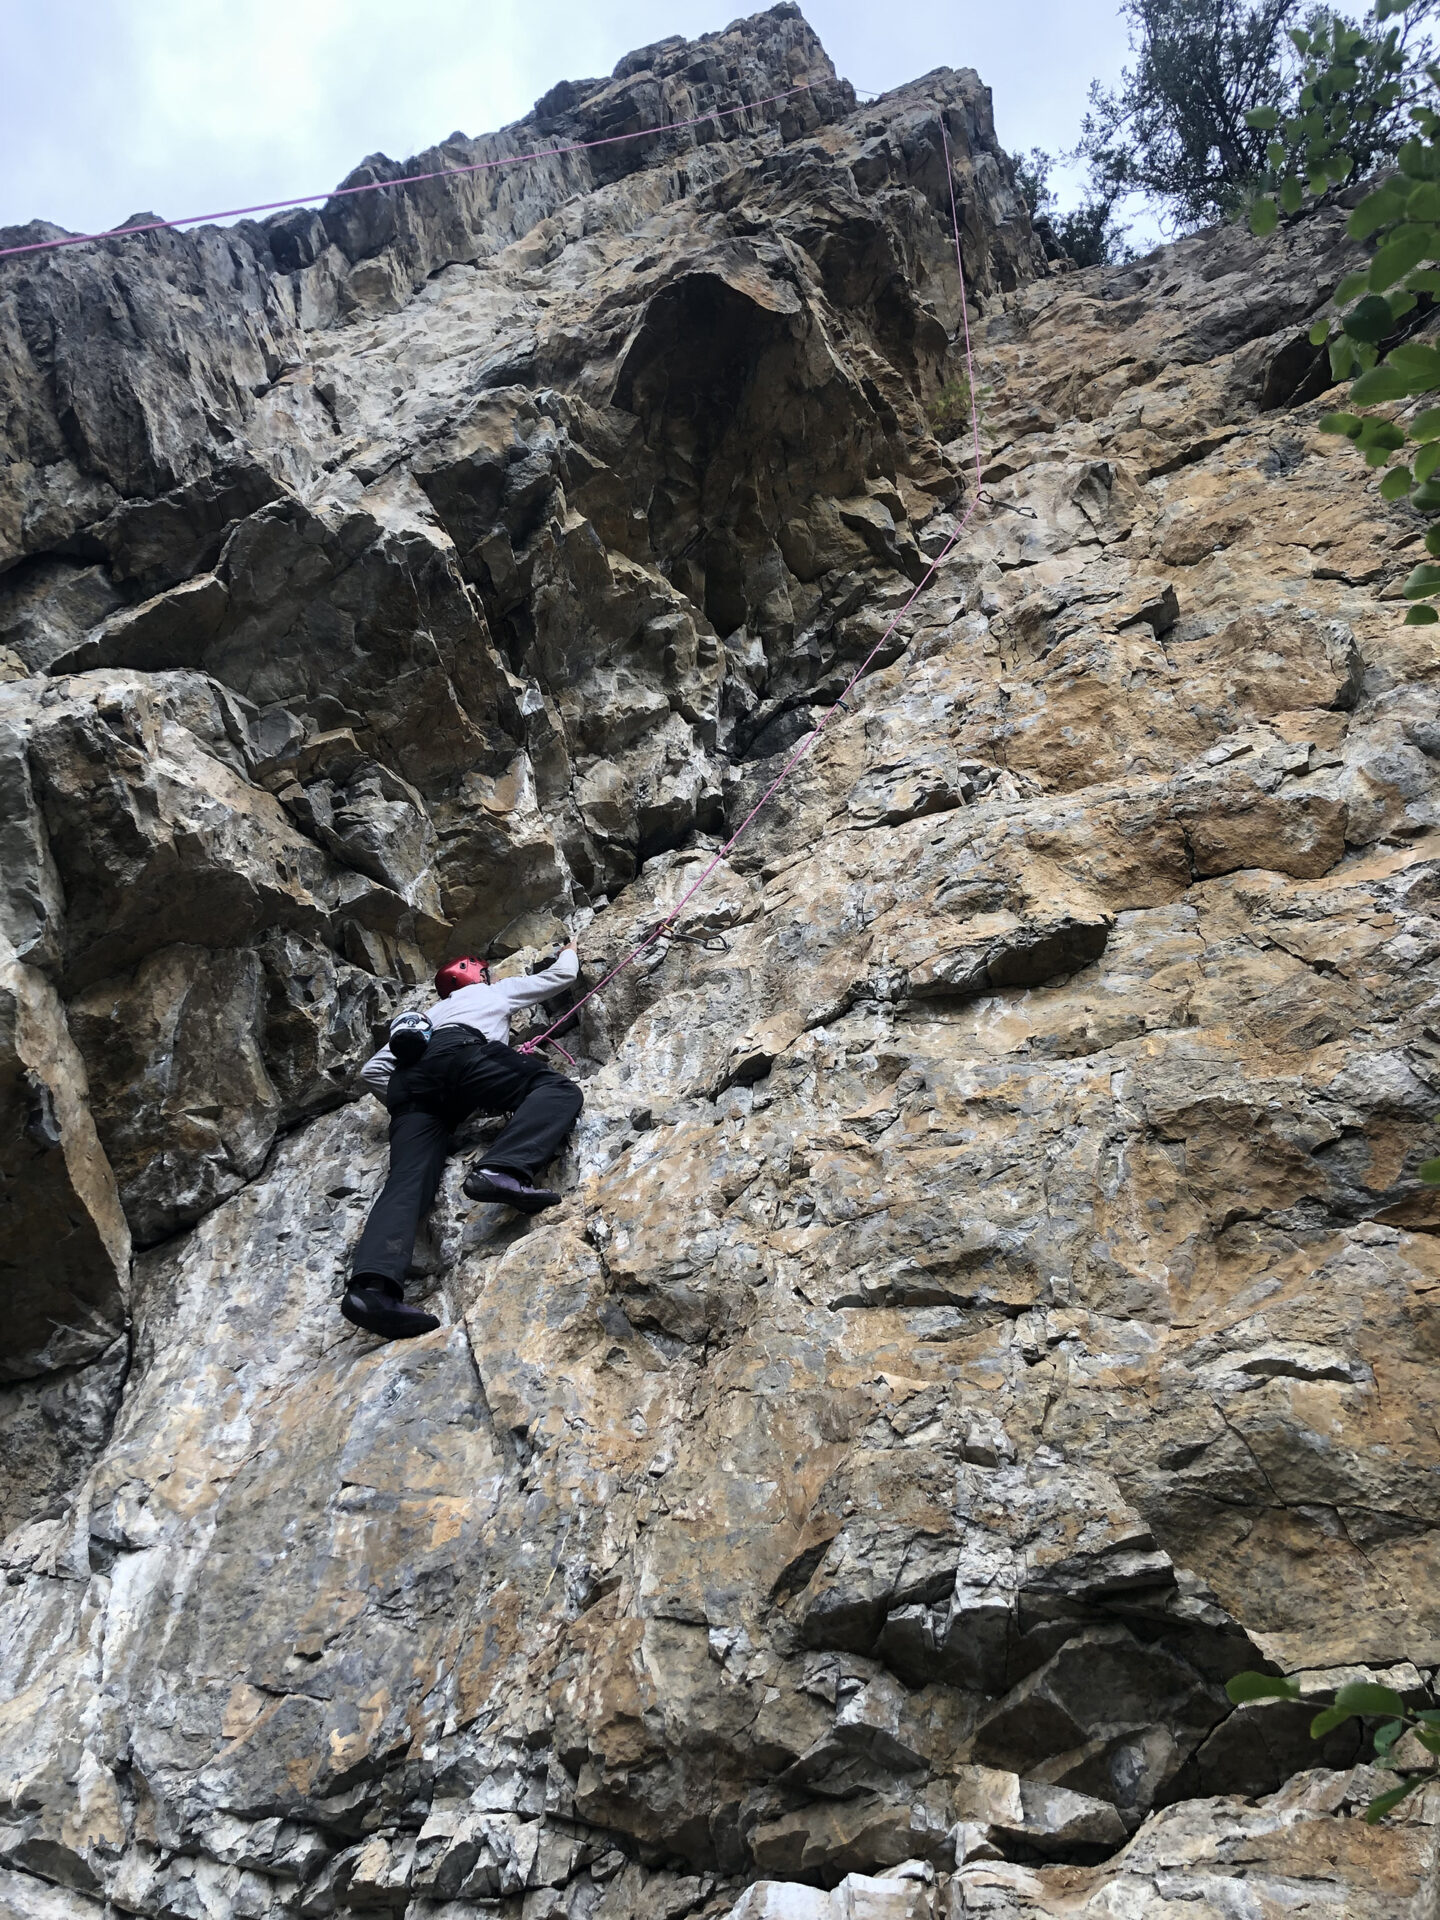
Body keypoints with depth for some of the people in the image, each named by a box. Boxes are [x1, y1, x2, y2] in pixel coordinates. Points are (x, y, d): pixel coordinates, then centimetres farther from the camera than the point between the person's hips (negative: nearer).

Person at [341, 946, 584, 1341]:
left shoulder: (426, 1016, 45)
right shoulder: (495, 991, 37)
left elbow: (371, 1070, 35)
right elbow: (561, 975, 49)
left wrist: (406, 1103, 36)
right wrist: (568, 952, 68)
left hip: (410, 1082, 4)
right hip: (460, 1052, -4)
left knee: (408, 1181, -15)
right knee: (558, 1089, -7)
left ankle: (372, 1284, -42)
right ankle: (502, 1169, -37)